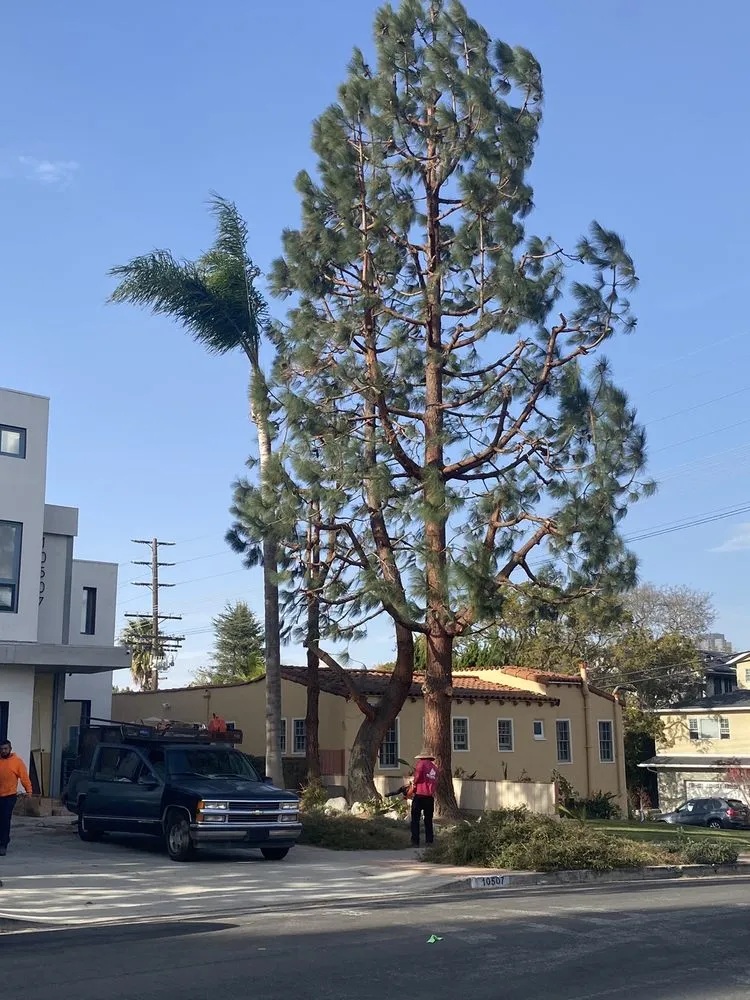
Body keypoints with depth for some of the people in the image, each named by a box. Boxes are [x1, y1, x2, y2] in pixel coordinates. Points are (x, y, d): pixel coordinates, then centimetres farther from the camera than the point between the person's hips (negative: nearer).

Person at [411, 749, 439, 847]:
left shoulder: (421, 763, -3)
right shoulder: (435, 767, 13)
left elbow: (417, 776, -15)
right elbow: (435, 782, 12)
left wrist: (414, 783, 3)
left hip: (419, 795, -5)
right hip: (430, 796, 5)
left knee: (415, 820, 2)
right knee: (428, 820, 16)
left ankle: (415, 842, -3)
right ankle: (429, 840, 14)